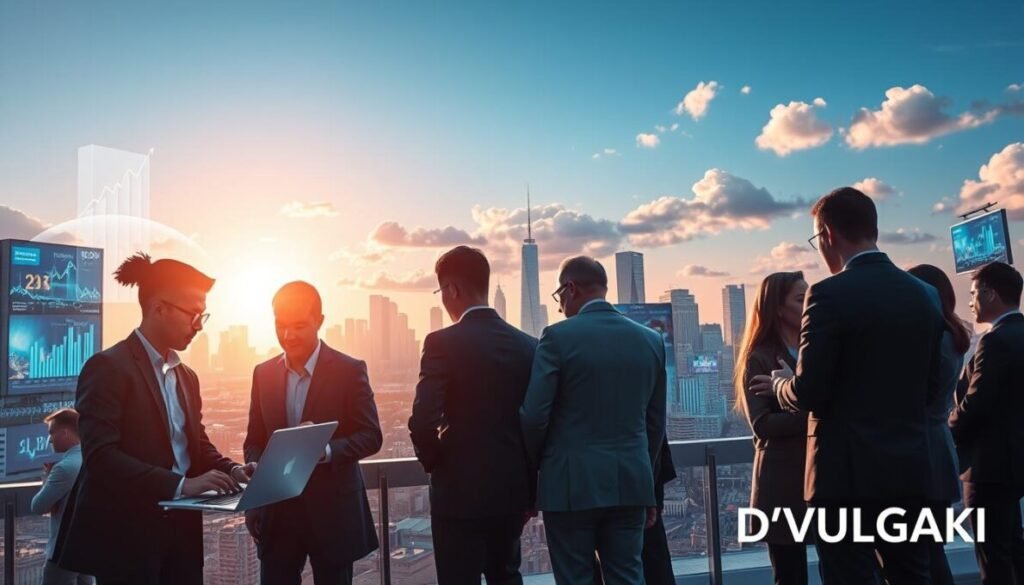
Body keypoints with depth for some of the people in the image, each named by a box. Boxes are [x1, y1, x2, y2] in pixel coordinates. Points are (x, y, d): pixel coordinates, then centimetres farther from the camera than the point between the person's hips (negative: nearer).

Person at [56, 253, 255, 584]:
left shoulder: (186, 376, 13)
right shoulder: (109, 367, -11)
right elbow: (100, 455, -20)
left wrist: (231, 470, -5)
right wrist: (181, 484, -26)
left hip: (180, 531, 7)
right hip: (127, 535, -7)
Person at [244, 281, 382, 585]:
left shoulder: (349, 370, -7)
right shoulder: (263, 374, 6)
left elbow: (371, 436, -8)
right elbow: (254, 441, 10)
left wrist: (326, 450, -26)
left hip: (332, 512, -3)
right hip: (276, 512, 3)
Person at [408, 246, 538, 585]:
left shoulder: (443, 342, -14)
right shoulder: (528, 346, 1)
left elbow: (423, 422, -21)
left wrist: (433, 462, 0)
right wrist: (530, 489, 14)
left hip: (461, 492, -5)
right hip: (512, 490, 5)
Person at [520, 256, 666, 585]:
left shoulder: (558, 336, -10)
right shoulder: (650, 340, 6)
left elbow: (534, 415, -12)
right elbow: (655, 421, 12)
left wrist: (539, 462, 7)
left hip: (572, 483, -4)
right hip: (631, 482, 5)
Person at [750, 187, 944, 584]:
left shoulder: (830, 294, -15)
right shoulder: (924, 294, 6)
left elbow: (808, 392, -16)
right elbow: (929, 389, 12)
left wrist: (779, 384, 5)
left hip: (850, 471, -7)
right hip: (910, 468, 7)